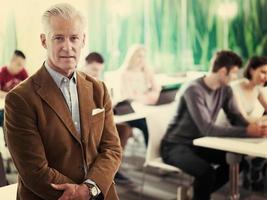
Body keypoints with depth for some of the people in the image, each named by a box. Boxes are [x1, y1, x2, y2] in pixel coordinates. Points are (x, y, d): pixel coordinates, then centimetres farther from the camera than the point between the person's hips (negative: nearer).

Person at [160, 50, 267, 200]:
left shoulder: (225, 90, 0)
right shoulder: (194, 90, -25)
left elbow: (236, 118, -2)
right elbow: (207, 128, -30)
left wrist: (252, 127, -25)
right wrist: (246, 132, -33)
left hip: (199, 143, 8)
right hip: (176, 146, -8)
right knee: (207, 171, -31)